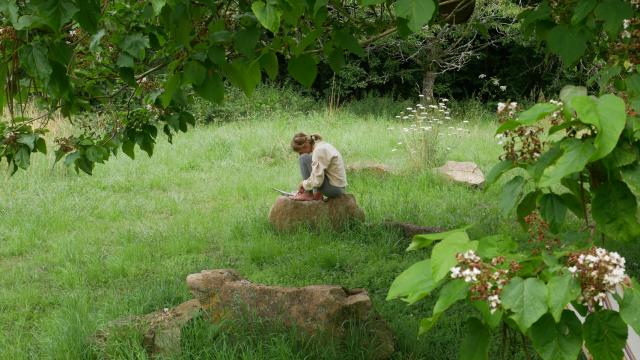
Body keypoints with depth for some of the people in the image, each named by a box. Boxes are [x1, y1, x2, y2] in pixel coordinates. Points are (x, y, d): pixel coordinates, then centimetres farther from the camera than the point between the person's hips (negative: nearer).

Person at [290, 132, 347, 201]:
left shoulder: (319, 150, -19)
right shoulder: (322, 145, 10)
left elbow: (317, 180, -24)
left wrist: (304, 184, -5)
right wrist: (305, 184, 15)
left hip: (334, 188, -10)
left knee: (304, 159, -11)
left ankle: (308, 194, -5)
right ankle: (318, 193, 15)